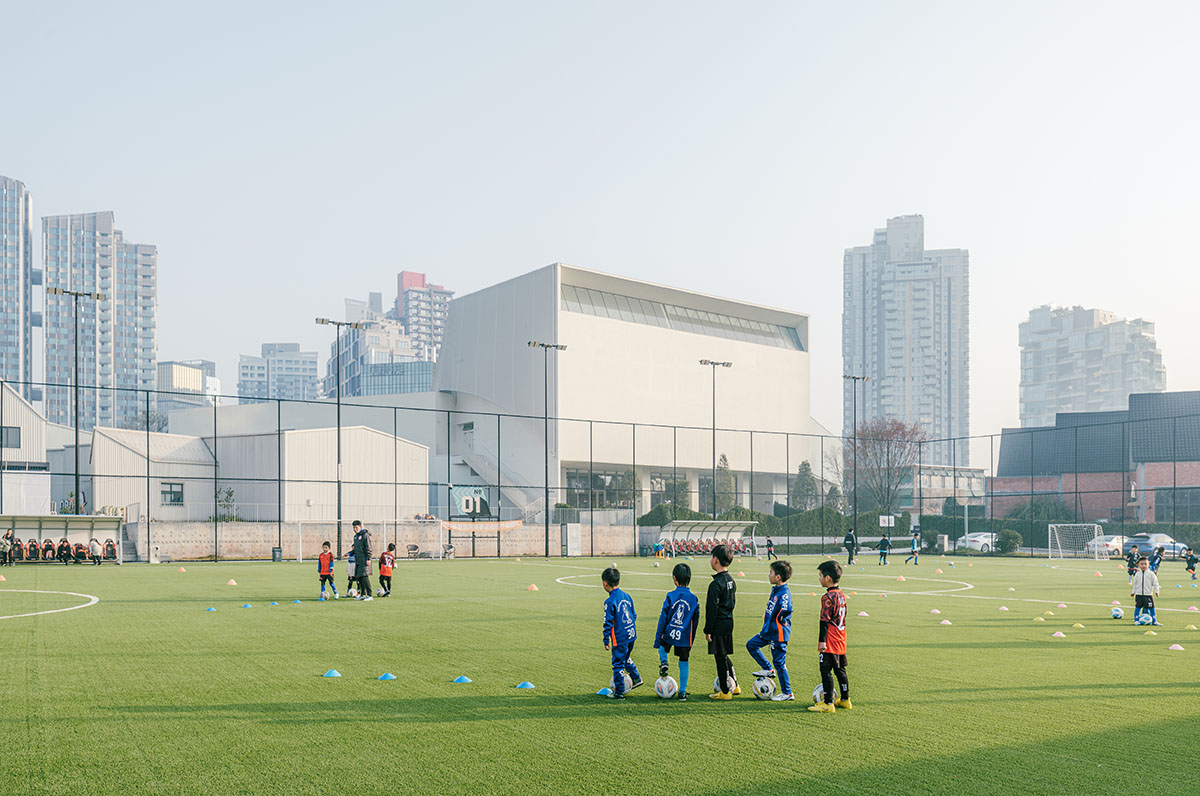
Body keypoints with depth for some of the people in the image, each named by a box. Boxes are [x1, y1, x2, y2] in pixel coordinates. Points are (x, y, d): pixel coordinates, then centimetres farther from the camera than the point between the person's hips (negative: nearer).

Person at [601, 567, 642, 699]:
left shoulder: (610, 601, -17)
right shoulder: (627, 596, 5)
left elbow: (608, 623, -15)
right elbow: (634, 615, 15)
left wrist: (606, 641, -7)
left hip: (619, 639, -7)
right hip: (631, 635, 7)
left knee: (618, 664, 3)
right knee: (626, 658, 29)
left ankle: (619, 692, 9)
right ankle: (636, 678, 34)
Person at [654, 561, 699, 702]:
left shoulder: (671, 596, -10)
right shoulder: (694, 599, -3)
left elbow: (663, 619, -8)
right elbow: (695, 621, 6)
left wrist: (657, 640, -1)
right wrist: (692, 641, 18)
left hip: (669, 635, -1)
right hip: (685, 638, 1)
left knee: (662, 646, 33)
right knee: (684, 664, 11)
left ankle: (663, 663, 8)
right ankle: (682, 693, 14)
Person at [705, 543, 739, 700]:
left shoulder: (716, 584, -19)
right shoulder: (731, 581, 9)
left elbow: (712, 609, -18)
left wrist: (708, 630, -14)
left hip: (719, 624, -9)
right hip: (729, 621, 9)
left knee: (720, 657, -1)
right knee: (724, 655, 19)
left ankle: (725, 692, 5)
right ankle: (734, 686, 25)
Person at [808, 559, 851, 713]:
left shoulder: (828, 597, -17)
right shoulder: (841, 595, 10)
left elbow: (825, 621, -17)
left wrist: (822, 641, -15)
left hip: (830, 643, -9)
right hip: (841, 642, 9)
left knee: (826, 671, -5)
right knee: (840, 671, 17)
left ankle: (828, 703, -4)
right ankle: (845, 700, 25)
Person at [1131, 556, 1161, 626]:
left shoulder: (1151, 574, -1)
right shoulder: (1137, 574, 6)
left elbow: (1155, 583, 1)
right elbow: (1135, 584, 14)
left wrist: (1156, 591, -6)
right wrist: (1133, 592, 14)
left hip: (1148, 594, -2)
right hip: (1139, 594, 2)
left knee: (1151, 607, -1)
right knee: (1137, 607, 4)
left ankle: (1154, 621, 9)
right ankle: (1136, 620, 13)